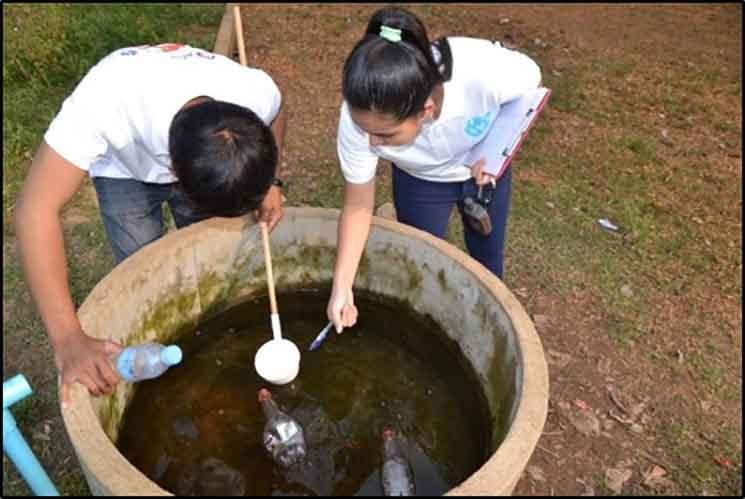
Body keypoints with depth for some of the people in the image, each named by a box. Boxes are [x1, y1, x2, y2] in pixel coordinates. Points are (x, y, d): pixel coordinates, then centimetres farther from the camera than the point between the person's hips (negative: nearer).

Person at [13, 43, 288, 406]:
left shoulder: (257, 92, -35)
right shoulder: (105, 102, -46)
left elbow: (276, 116, -8)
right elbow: (35, 210, -45)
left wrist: (267, 181, -25)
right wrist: (68, 340, -50)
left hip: (201, 161, 2)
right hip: (124, 169, -2)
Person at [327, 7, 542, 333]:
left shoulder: (484, 70, -44)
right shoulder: (359, 119, -37)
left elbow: (532, 82, -18)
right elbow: (358, 206, -22)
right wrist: (341, 287, -22)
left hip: (486, 168, 1)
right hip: (419, 182, 0)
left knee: (487, 260, 20)